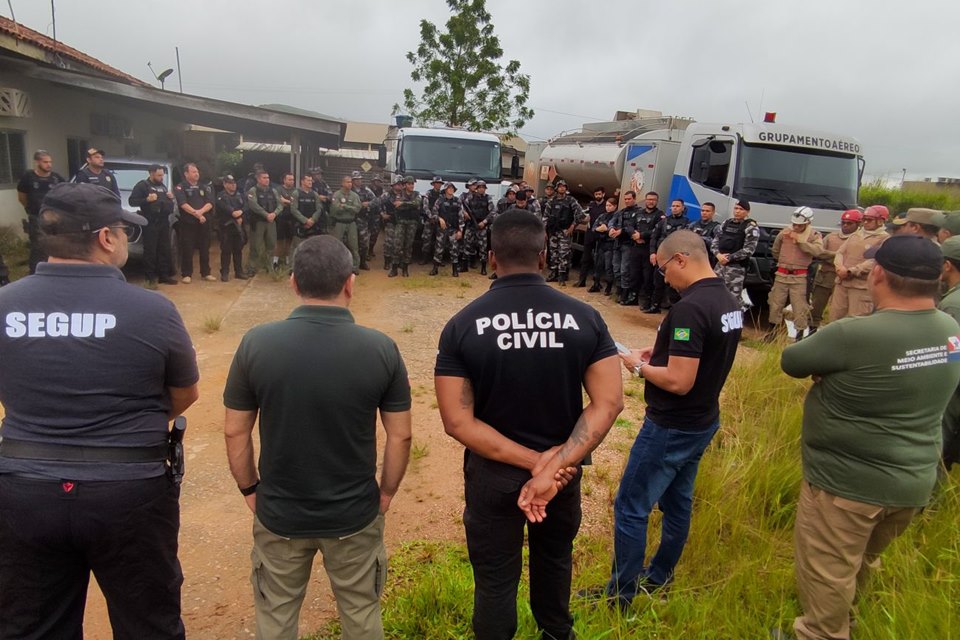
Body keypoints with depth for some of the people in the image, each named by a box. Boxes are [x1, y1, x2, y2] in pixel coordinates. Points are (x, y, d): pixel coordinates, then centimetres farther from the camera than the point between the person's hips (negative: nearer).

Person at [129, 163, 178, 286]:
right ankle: (150, 277, -3)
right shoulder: (142, 185, -1)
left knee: (165, 250, 8)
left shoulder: (163, 186, 19)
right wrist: (147, 199, -21)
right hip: (150, 223, -7)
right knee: (150, 250, -6)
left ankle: (164, 275, 15)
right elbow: (132, 201, -8)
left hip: (164, 222, 7)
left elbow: (168, 203, 29)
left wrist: (171, 198, 7)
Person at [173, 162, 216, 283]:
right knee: (187, 250, -2)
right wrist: (196, 214, -19)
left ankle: (206, 273, 17)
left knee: (205, 249, 8)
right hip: (187, 223, -4)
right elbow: (183, 204, -14)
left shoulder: (204, 188, 12)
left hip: (203, 223, 4)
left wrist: (200, 211, -18)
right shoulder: (180, 188, -1)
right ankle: (186, 274, 5)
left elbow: (210, 203, -1)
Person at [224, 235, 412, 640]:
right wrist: (386, 492, 7)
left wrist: (249, 489, 10)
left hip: (279, 513, 1)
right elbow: (400, 435, -9)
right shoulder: (381, 348, -16)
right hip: (355, 514, 0)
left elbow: (235, 431, -6)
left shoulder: (256, 343, -14)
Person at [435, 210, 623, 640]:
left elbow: (457, 421, -19)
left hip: (492, 473, -3)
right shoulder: (584, 318, -11)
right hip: (563, 471, 3)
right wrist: (553, 466, -21)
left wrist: (534, 460, -18)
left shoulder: (462, 326, -16)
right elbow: (609, 403, -16)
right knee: (555, 560, 30)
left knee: (495, 578, 18)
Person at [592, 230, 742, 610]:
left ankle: (620, 595, 16)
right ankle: (658, 578, 38)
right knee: (677, 501, 21)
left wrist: (639, 366, -12)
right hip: (703, 421, 10)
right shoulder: (730, 301, 3)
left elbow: (679, 381, -28)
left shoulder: (689, 308, -27)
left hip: (672, 428, -9)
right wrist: (663, 353, 9)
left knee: (630, 508, 3)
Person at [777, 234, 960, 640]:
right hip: (913, 480, 8)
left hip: (848, 482, -8)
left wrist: (827, 364, 3)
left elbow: (791, 361, -14)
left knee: (827, 572, 11)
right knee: (861, 561, 29)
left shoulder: (855, 335, -28)